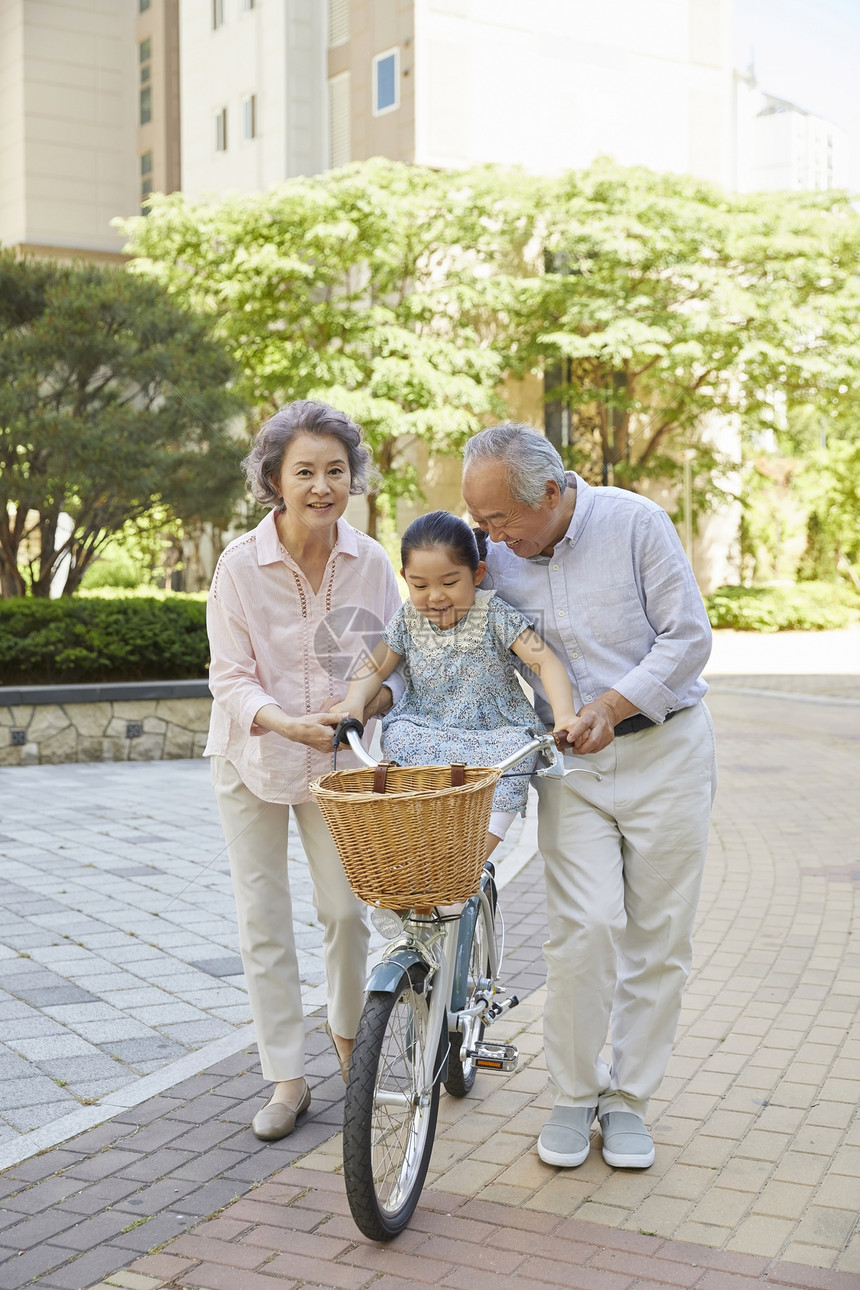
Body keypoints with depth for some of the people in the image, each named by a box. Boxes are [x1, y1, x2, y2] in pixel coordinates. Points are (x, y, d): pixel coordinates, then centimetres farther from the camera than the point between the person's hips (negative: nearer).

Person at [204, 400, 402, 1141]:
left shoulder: (371, 562, -10)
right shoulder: (241, 565, -17)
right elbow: (231, 680, -15)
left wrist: (375, 698, -21)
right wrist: (284, 722, -31)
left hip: (337, 758, 1)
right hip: (253, 758, -1)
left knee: (346, 909, 2)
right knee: (264, 920, 4)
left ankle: (348, 1030, 32)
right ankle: (288, 1078, 17)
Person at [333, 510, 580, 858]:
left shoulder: (494, 615, -10)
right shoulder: (407, 619, 1)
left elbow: (546, 662, -18)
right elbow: (377, 666, 7)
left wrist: (564, 716, -35)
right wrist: (354, 702, -17)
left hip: (493, 735, -3)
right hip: (425, 737, 3)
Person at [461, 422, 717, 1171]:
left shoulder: (635, 524, -11)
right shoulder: (493, 558, -2)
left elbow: (688, 638, -10)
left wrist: (614, 703, -20)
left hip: (665, 749, -1)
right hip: (571, 765, 1)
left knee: (658, 935, 4)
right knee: (586, 927, -11)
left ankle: (627, 1100, 18)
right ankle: (575, 1095, 9)